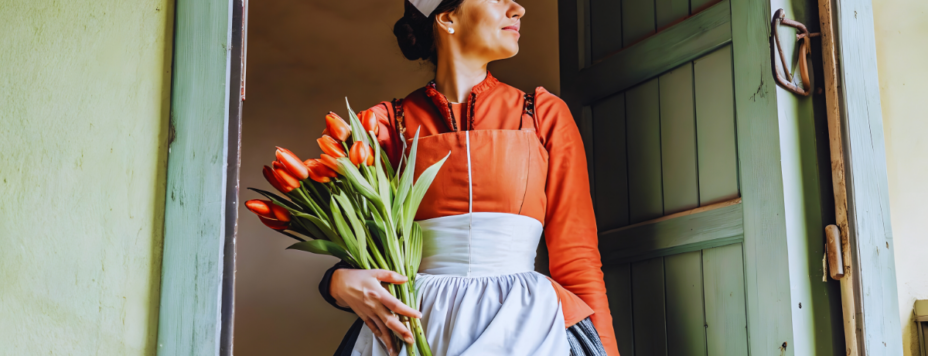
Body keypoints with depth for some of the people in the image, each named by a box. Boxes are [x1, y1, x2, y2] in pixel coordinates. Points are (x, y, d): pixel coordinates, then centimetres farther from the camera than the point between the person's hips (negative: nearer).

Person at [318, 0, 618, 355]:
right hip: (416, 325, 0)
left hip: (525, 327, 1)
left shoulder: (546, 114, 6)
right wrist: (342, 283, -18)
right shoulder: (387, 124, 4)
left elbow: (576, 258, 4)